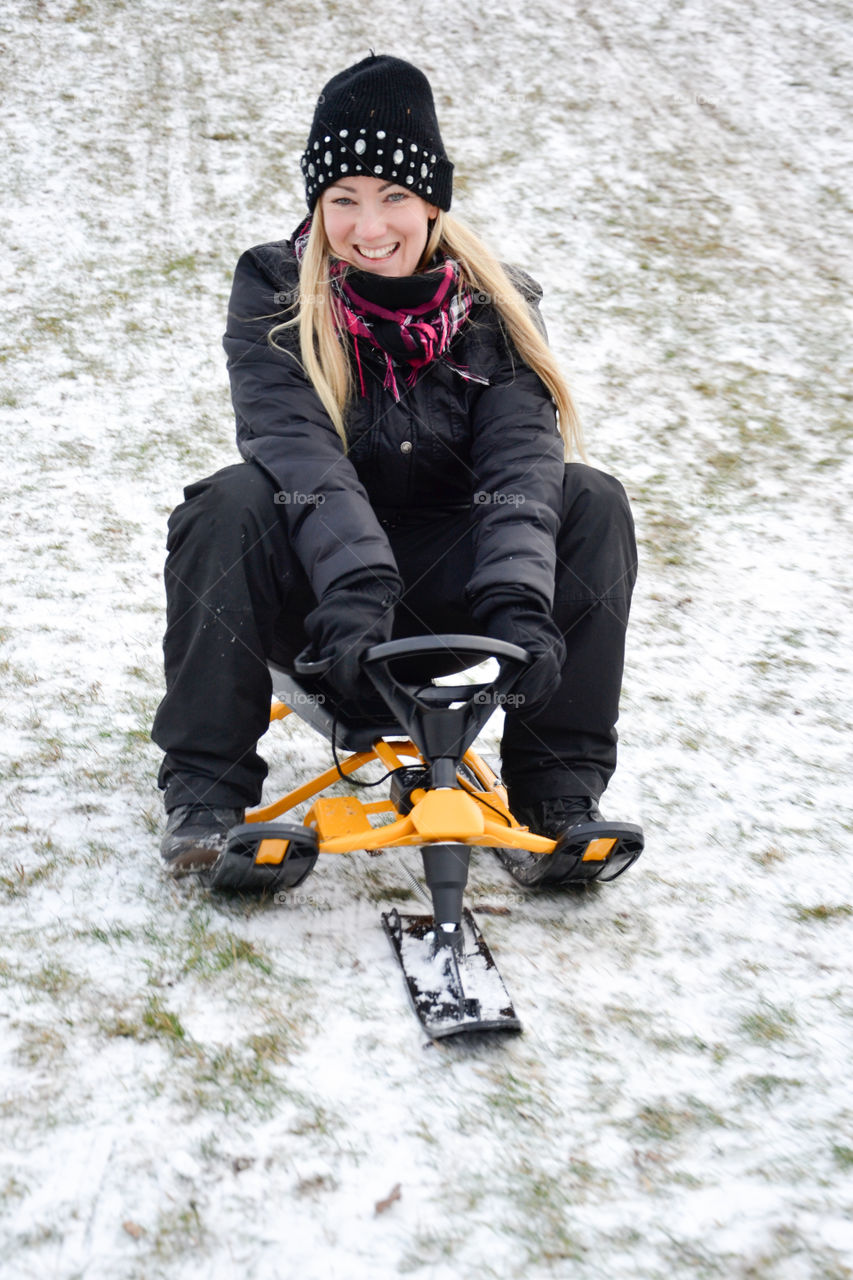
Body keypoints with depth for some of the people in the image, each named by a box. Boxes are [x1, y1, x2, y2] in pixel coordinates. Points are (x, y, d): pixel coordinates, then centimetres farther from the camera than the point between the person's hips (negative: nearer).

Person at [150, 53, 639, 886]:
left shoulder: (494, 308, -4)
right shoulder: (273, 294, -9)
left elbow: (522, 461, -19)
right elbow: (296, 447, -26)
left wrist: (517, 603, -37)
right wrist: (354, 592, -43)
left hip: (446, 587, 2)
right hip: (312, 589, -1)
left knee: (593, 503, -21)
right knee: (234, 503, -32)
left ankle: (559, 795, -13)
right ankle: (205, 790, -18)